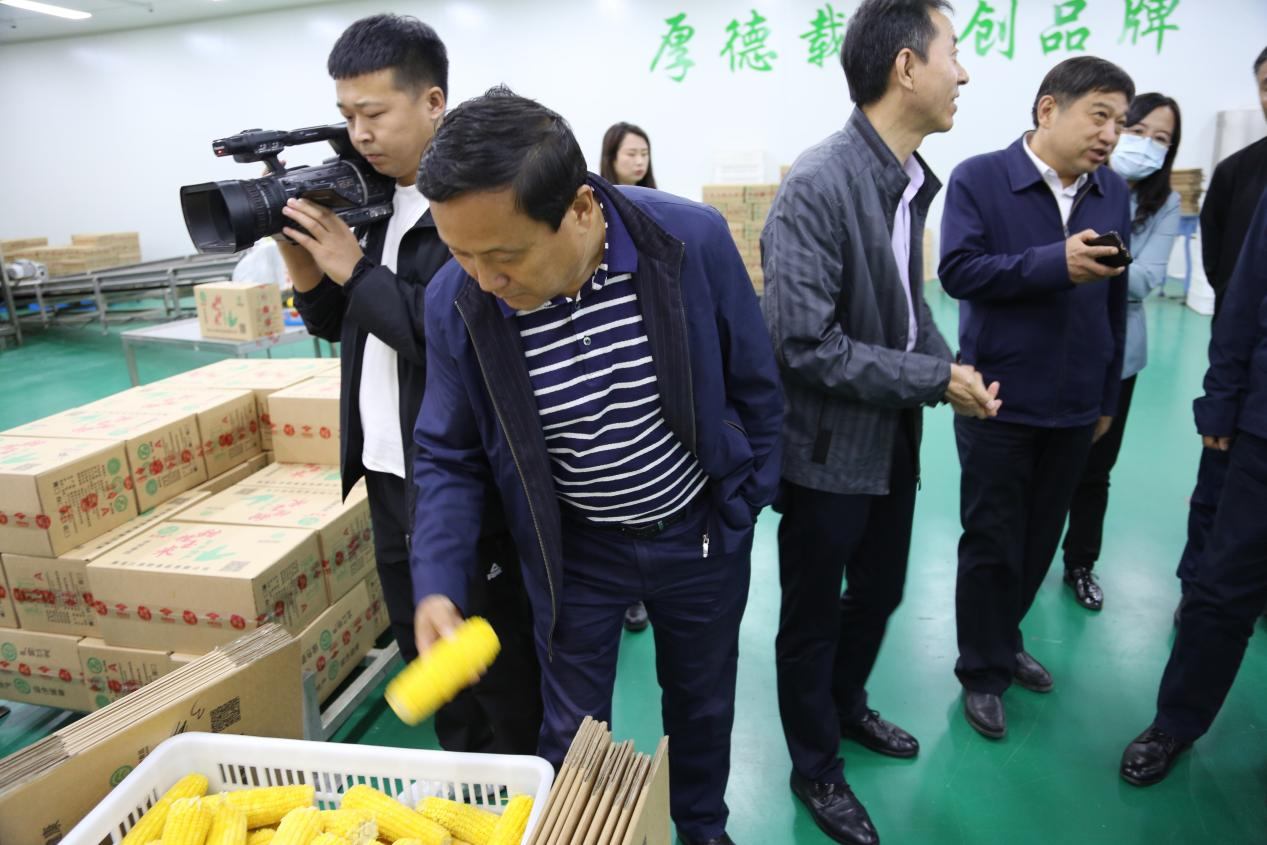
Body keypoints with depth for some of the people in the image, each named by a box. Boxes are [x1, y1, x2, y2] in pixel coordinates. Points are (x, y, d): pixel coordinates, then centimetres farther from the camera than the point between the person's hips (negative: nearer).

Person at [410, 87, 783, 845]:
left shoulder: (692, 241, -23)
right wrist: (439, 586, -20)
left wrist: (748, 504, 1)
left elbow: (756, 387, -7)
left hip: (701, 535, 1)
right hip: (575, 548, 0)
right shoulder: (454, 302, -19)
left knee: (703, 704, 24)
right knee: (571, 737, 15)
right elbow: (450, 457, -7)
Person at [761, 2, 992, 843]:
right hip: (829, 449, -8)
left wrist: (954, 369, -1)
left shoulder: (912, 178, 4)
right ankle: (816, 768, 37)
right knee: (812, 619, 13)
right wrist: (934, 381, -18)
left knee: (880, 591, 25)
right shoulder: (817, 186, -22)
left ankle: (846, 704, 53)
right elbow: (804, 345, -25)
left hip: (894, 440, 8)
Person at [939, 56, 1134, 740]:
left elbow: (1114, 301, 10)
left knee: (1040, 541, 16)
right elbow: (957, 269, -19)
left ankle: (1002, 640, 38)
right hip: (998, 401, -5)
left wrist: (1108, 398, 13)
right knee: (992, 544, 7)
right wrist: (1056, 263, -27)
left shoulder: (1114, 192, 6)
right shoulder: (979, 179, -8)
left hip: (1075, 404, 5)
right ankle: (983, 672, 25)